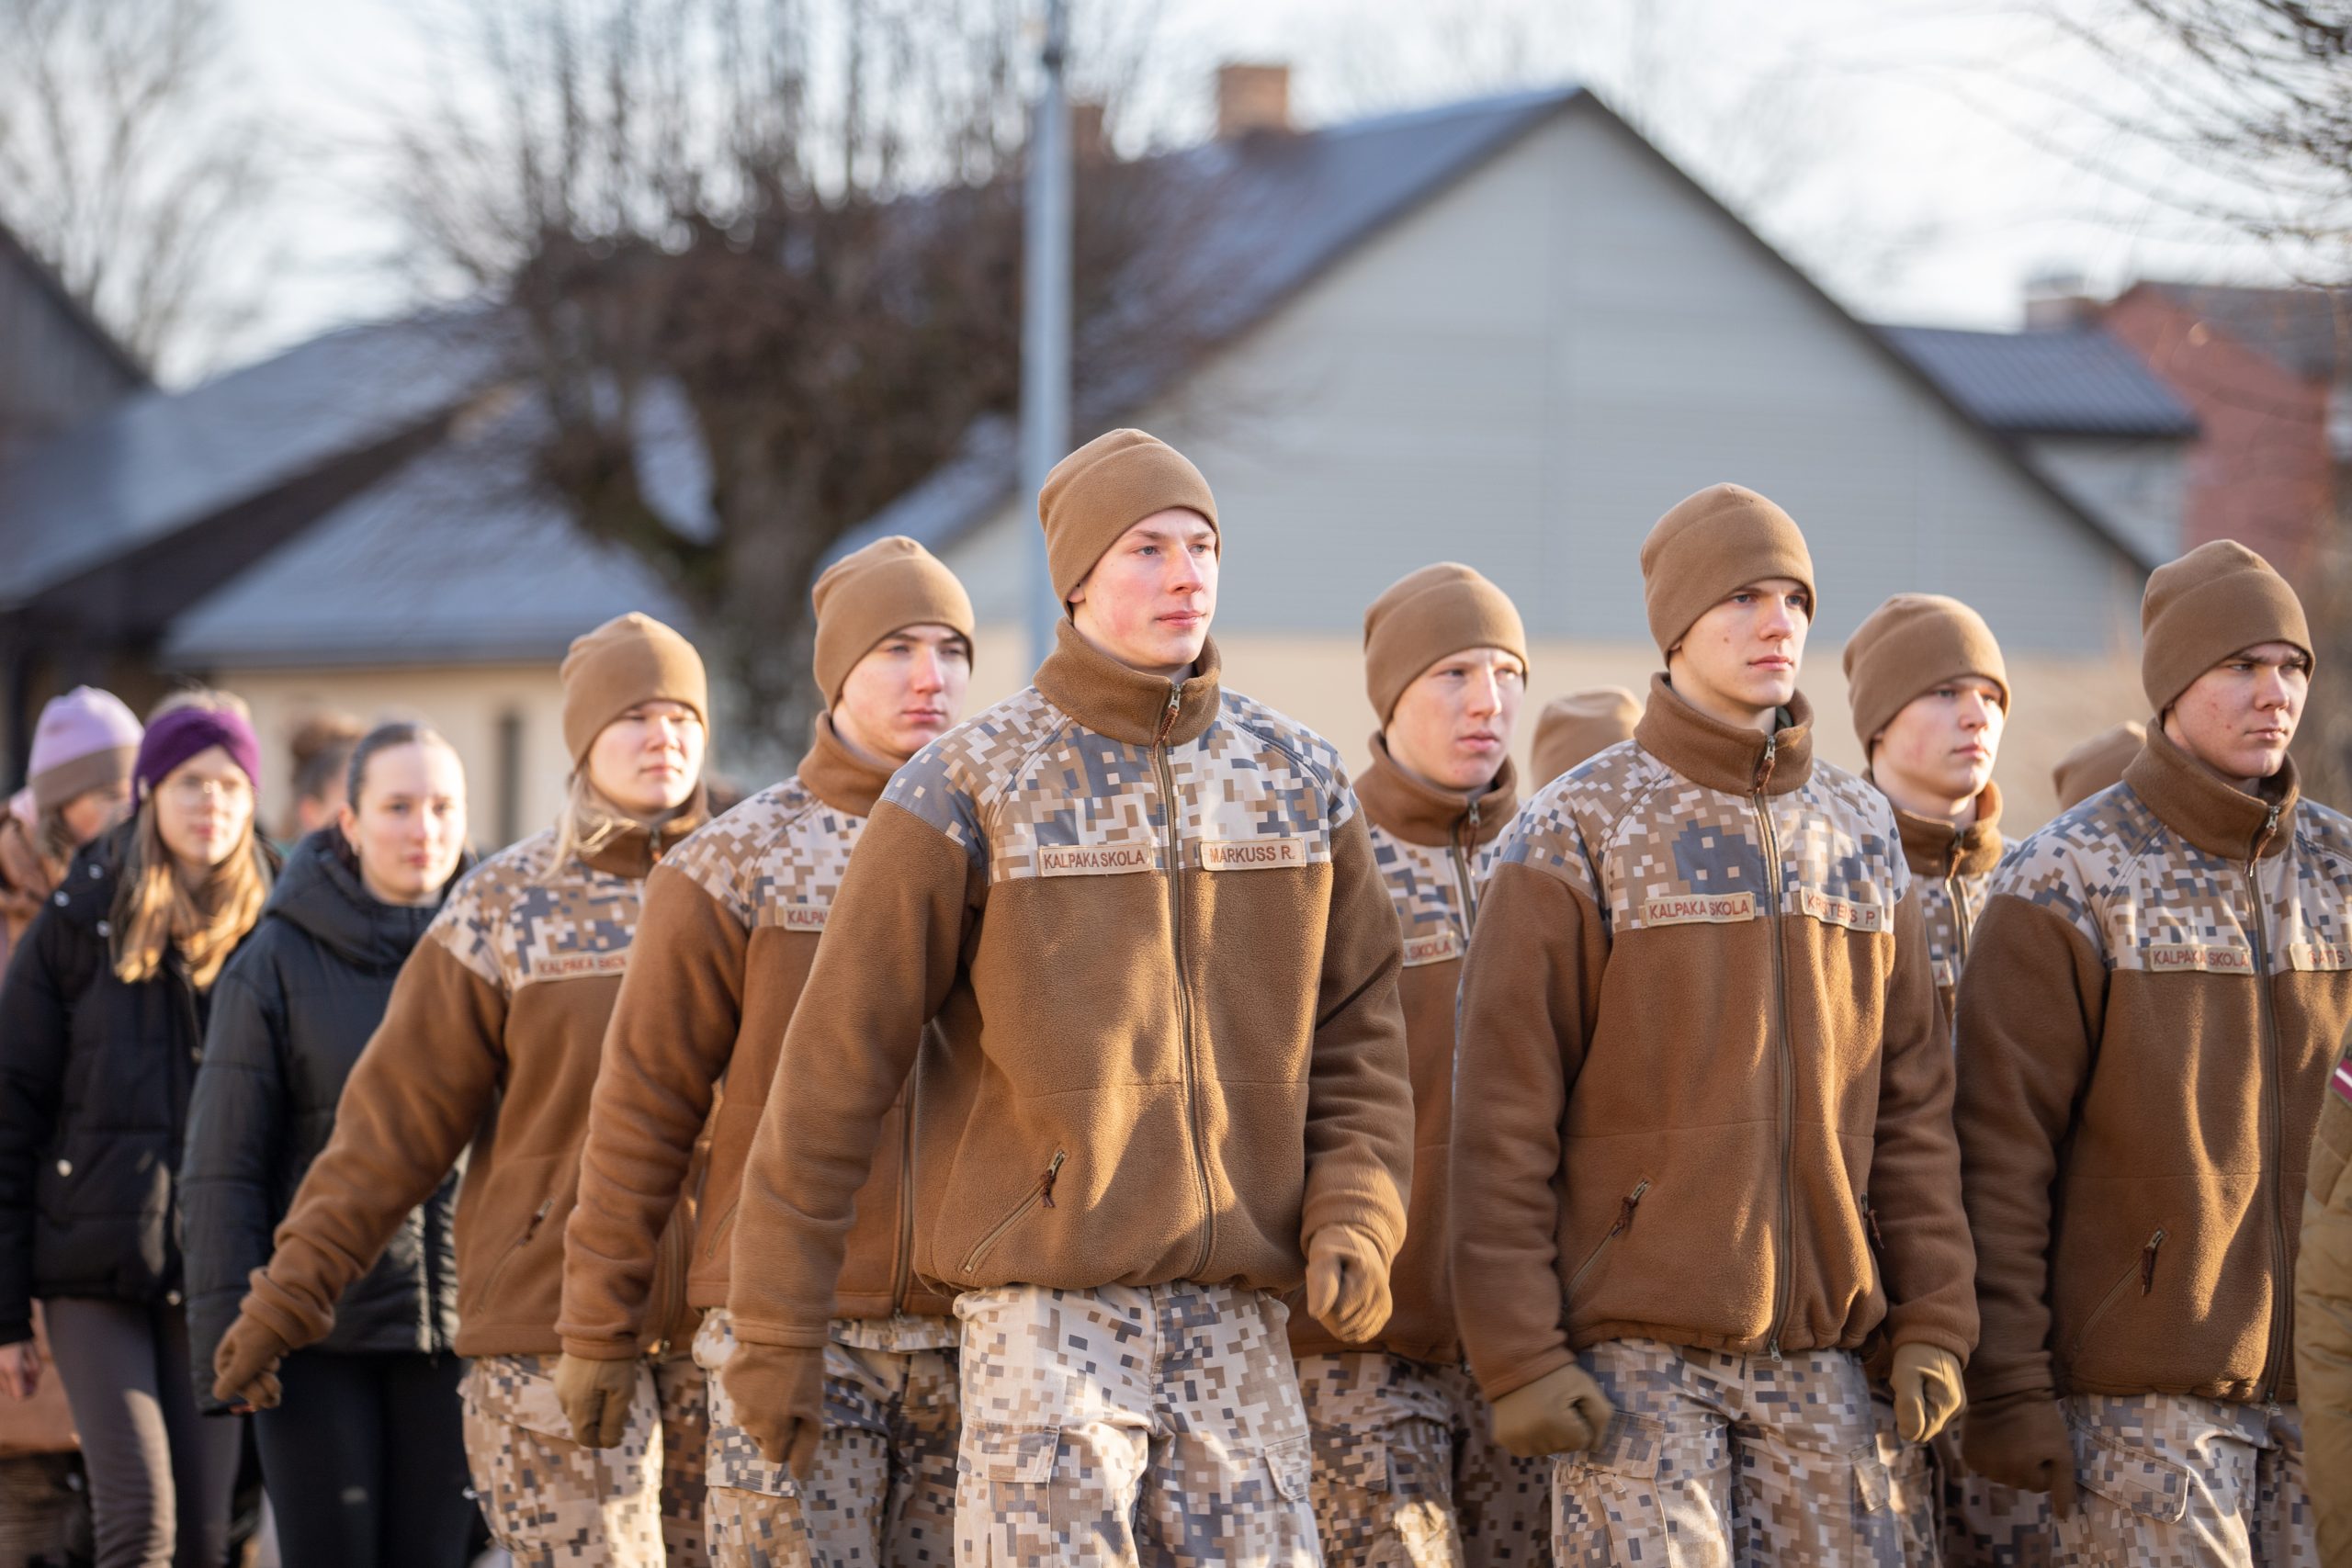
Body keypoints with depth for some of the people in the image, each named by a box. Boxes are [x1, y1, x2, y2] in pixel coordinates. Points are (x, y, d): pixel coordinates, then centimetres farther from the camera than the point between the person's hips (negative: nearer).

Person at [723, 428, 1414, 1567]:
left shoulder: (1299, 782, 9)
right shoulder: (969, 788, -3)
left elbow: (1357, 1033, 13)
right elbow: (839, 1059, -2)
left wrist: (1354, 1219, -5)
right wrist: (776, 1329, -3)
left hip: (1238, 1314, 4)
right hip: (1047, 1311, -4)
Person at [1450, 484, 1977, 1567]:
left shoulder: (1863, 835, 13)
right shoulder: (1576, 833, -2)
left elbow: (1911, 1098, 13)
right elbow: (1504, 1118, -6)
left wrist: (1934, 1324, 5)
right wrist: (1518, 1354, -12)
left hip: (1816, 1354, 4)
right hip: (1635, 1349, -4)